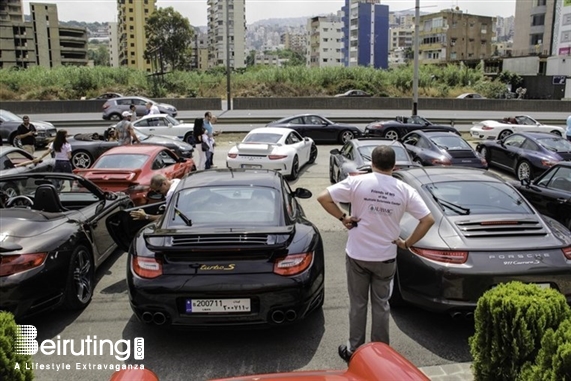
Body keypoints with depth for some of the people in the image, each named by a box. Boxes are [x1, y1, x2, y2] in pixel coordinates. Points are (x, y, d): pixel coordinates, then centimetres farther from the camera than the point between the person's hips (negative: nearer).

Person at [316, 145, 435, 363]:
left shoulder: (357, 182, -11)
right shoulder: (405, 190, -6)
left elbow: (323, 198, -14)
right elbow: (428, 220, -5)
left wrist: (343, 218, -5)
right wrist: (407, 243, 2)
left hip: (357, 255, -1)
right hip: (386, 258, 1)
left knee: (357, 304, 13)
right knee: (381, 305, 16)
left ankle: (354, 350, 24)